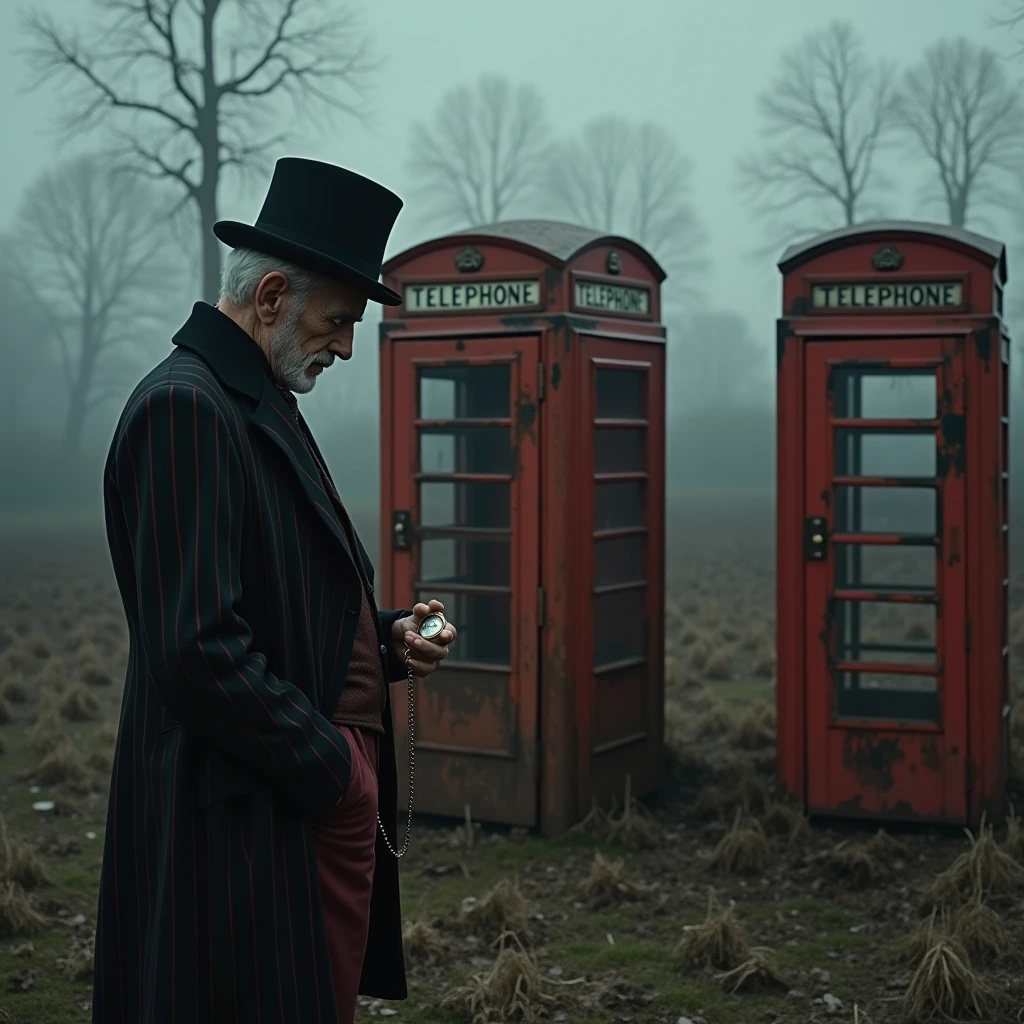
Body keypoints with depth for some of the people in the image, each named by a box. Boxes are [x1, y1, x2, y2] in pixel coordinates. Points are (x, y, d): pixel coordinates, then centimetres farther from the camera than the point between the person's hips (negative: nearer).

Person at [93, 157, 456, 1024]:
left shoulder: (262, 404, 15)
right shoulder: (183, 407, -16)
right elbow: (199, 646, -24)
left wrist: (386, 638, 6)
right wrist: (330, 769, -16)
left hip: (333, 790, 10)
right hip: (253, 820, -10)